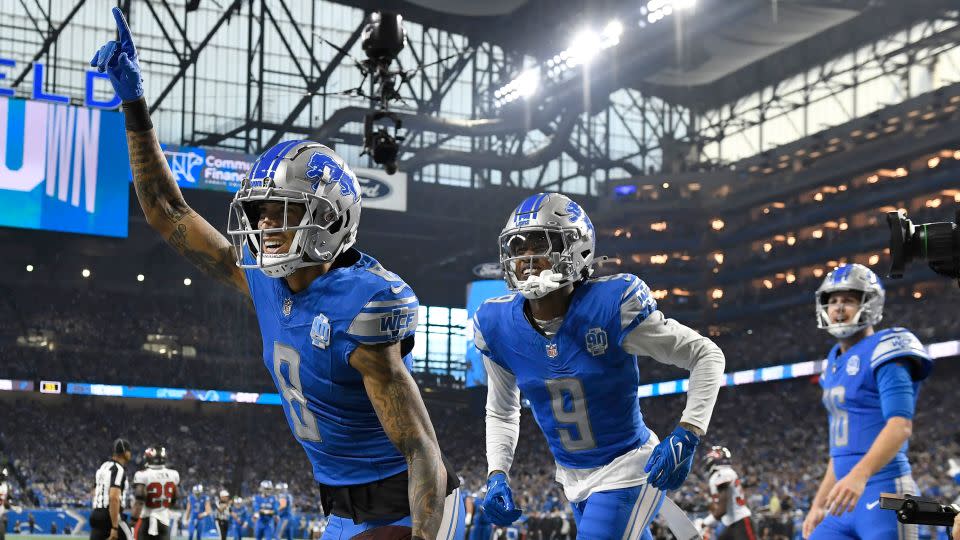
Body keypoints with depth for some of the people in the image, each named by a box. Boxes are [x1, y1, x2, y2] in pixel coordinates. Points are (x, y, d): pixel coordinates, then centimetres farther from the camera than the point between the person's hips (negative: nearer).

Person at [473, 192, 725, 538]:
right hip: (574, 479, 5)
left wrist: (686, 435, -25)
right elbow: (501, 412, 10)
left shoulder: (610, 307, -23)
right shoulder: (498, 327, -8)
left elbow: (707, 355, -14)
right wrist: (497, 477, -3)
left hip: (627, 468, -5)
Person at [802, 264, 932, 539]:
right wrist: (819, 504, 23)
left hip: (884, 494, -9)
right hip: (847, 501, 9)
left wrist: (859, 475, -34)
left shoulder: (882, 351, -8)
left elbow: (900, 425, -21)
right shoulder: (835, 363, 19)